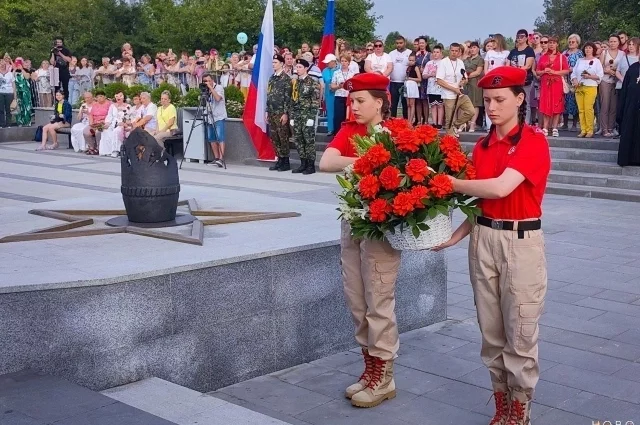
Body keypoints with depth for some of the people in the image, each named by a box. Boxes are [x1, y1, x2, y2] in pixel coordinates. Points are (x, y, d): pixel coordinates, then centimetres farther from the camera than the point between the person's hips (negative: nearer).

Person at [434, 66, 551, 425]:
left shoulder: (534, 141, -10)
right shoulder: (482, 146, 10)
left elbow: (500, 188, -22)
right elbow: (480, 201, 11)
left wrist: (448, 182, -13)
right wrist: (454, 237, -2)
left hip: (521, 241, -6)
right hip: (484, 239, 6)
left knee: (520, 335, 3)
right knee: (491, 332, 12)